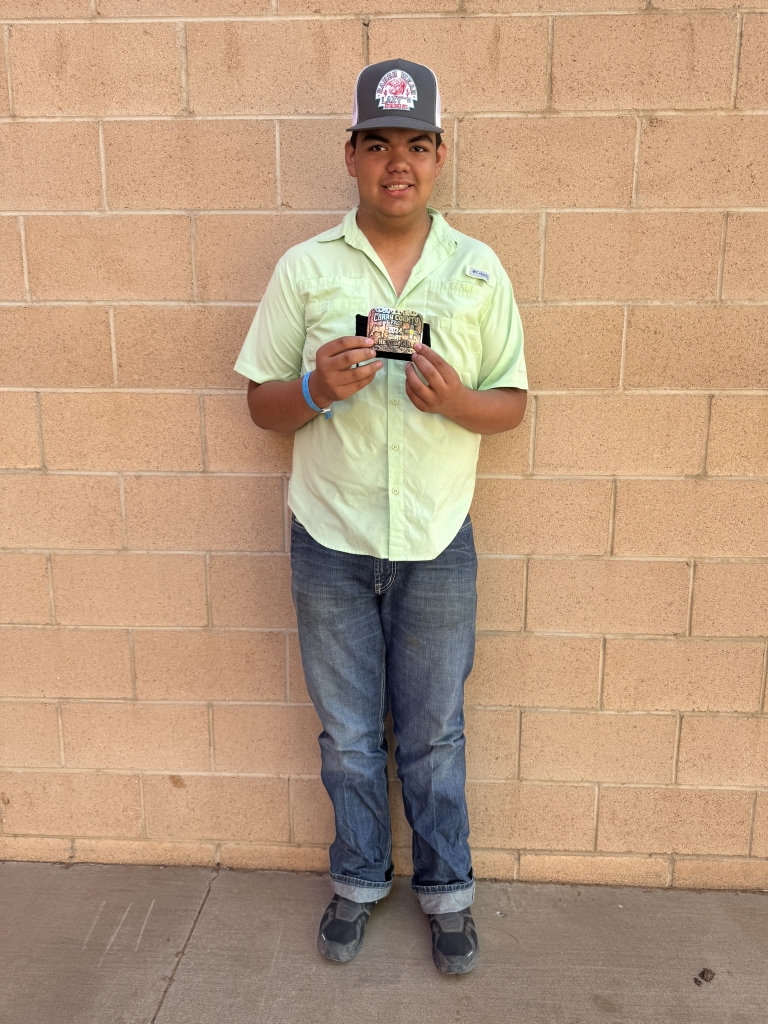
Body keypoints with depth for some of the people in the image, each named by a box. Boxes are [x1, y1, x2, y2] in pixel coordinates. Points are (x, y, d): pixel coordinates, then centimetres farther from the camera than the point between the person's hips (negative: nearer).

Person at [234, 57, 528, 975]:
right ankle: (359, 879, 40)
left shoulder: (479, 269, 1)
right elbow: (262, 406, 2)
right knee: (348, 736, 16)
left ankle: (446, 889, 37)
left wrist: (455, 400, -19)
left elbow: (513, 403, 3)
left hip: (437, 545, 0)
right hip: (330, 543, 1)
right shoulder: (304, 268, -1)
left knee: (433, 735, 15)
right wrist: (316, 388, -20)